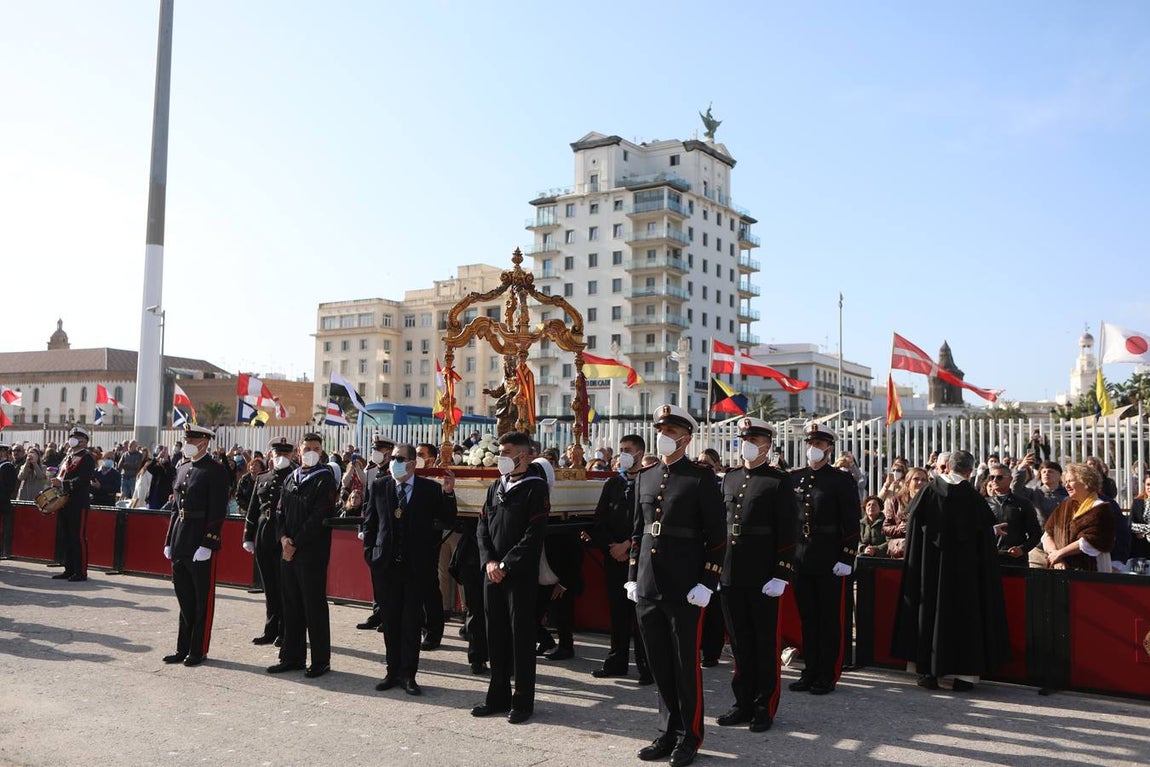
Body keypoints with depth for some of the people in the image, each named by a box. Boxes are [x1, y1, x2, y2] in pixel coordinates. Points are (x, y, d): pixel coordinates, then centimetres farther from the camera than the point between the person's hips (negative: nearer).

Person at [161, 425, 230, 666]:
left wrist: (207, 545, -19)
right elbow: (175, 507, 17)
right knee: (184, 598, 15)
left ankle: (198, 650, 12)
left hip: (201, 543, -8)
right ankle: (183, 649, 24)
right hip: (181, 544, 8)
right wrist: (169, 541, 14)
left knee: (203, 599, 3)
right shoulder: (182, 469, 14)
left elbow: (218, 511, -14)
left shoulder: (216, 471, -10)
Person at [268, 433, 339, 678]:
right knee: (291, 605, 11)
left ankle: (321, 660, 7)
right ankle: (292, 656, 21)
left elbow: (319, 517, -14)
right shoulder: (290, 479, 14)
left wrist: (295, 544, -14)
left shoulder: (325, 480, -7)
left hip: (312, 553, -6)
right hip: (288, 551, 6)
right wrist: (283, 538, -5)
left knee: (314, 605, -1)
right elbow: (280, 511, 12)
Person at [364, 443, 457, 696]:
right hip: (386, 565, 2)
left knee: (411, 623, 5)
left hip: (416, 565, -2)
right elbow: (370, 522, 10)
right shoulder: (380, 486, 2)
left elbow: (448, 521, -5)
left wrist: (448, 493, -18)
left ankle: (408, 675, 15)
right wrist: (370, 553, 4)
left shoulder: (430, 489, -5)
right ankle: (393, 672, 24)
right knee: (390, 621, 12)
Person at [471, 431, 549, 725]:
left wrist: (505, 564, -14)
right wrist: (489, 561, -4)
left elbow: (534, 535, -14)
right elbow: (482, 527, 11)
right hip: (492, 573, 6)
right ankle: (499, 696, 23)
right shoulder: (495, 487, 14)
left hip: (521, 575, -6)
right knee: (496, 635, 11)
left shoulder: (536, 488, -7)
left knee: (521, 636, 1)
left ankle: (523, 701, 10)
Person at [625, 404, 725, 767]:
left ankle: (689, 737, 20)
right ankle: (669, 732, 26)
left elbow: (717, 535, -8)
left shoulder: (701, 478, -6)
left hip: (685, 588, -5)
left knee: (686, 663, 6)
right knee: (659, 664, 13)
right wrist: (632, 577, 12)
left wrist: (707, 583, -12)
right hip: (648, 588, 5)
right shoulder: (644, 478, 11)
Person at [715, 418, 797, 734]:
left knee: (766, 644, 7)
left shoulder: (779, 481, -5)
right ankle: (743, 703, 25)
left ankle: (765, 708, 19)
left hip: (763, 577, -5)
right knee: (740, 642, 14)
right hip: (731, 576, 5)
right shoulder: (729, 478, 12)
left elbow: (787, 533, -9)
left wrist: (780, 575, -15)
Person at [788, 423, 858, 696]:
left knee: (831, 619, 4)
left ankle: (828, 676, 12)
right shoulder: (794, 478, 10)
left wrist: (846, 559, -12)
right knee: (807, 618, 11)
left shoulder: (842, 480, -3)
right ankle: (810, 671, 20)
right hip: (800, 559, 4)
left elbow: (851, 523, -6)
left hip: (830, 561, -4)